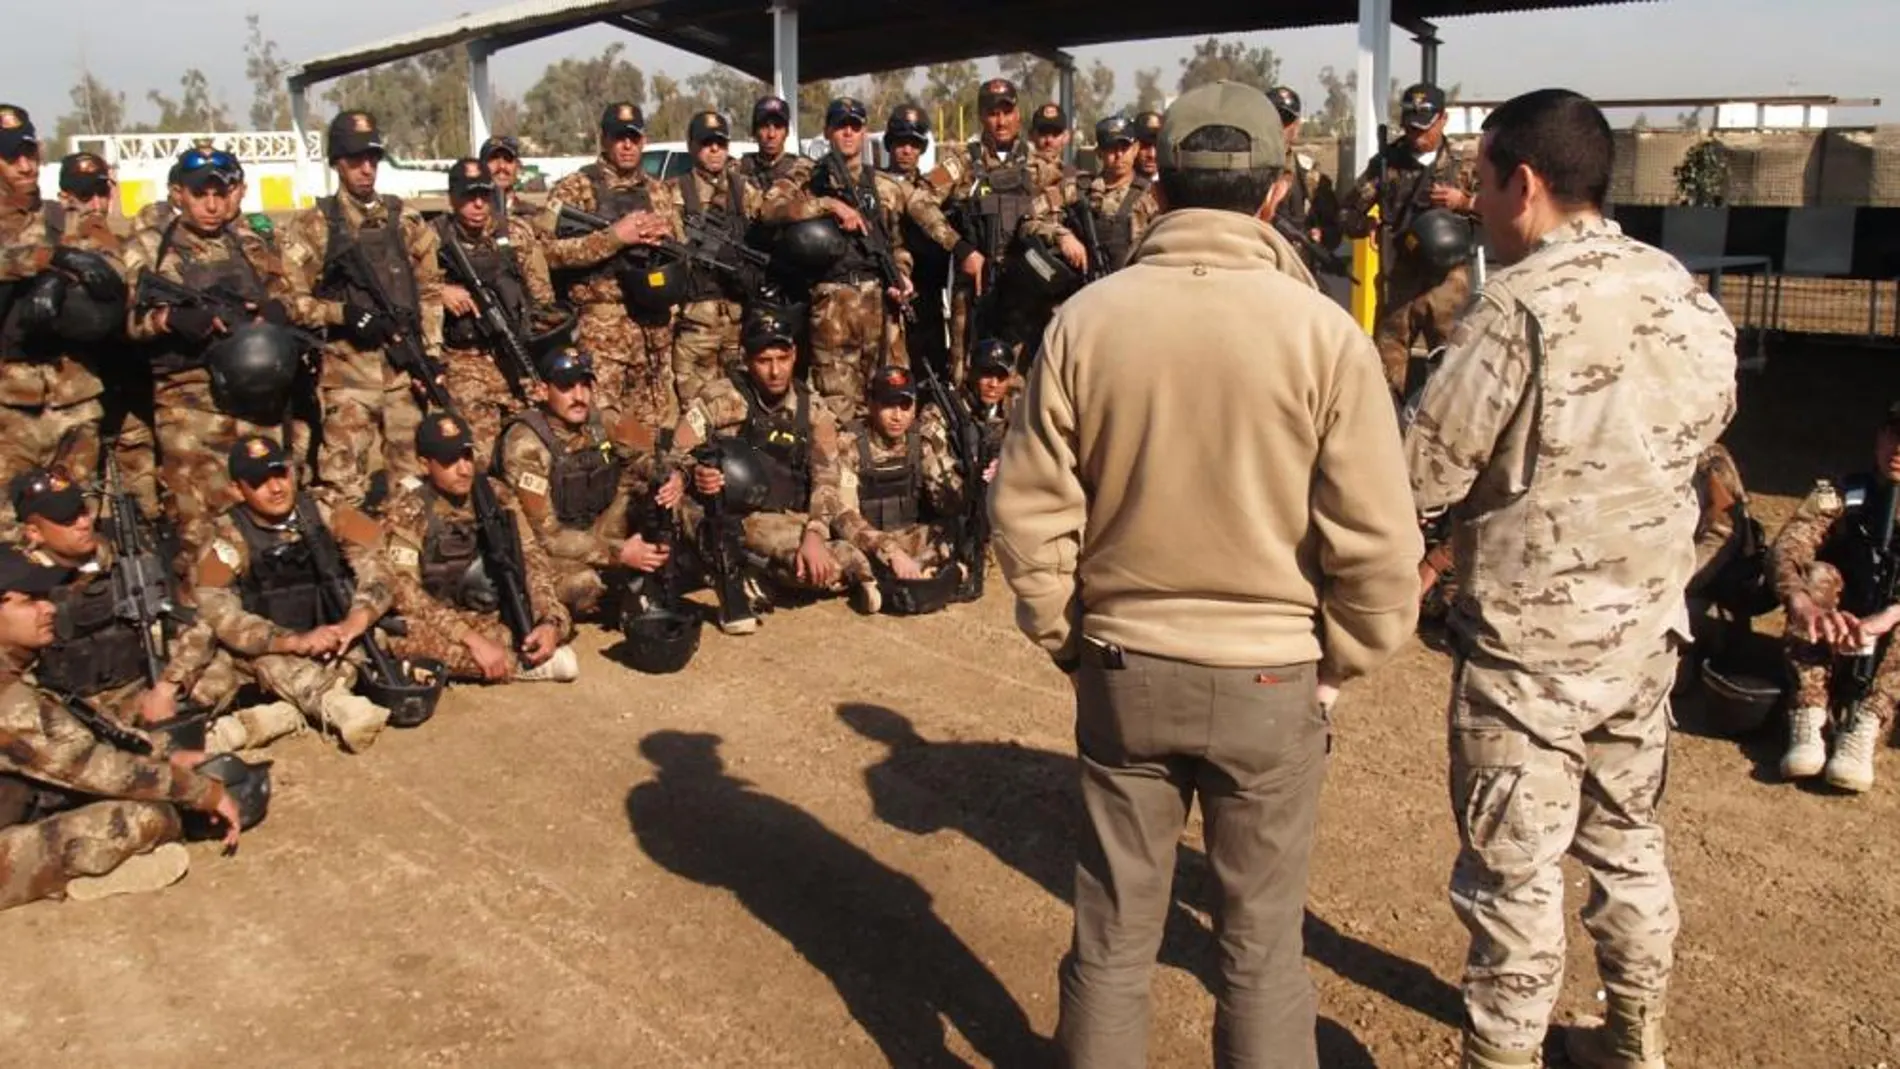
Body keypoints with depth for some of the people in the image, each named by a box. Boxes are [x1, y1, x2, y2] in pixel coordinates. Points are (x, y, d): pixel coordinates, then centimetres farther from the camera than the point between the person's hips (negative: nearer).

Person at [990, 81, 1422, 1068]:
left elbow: (1028, 510, -5)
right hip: (1269, 676, -1)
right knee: (1261, 943, 15)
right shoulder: (1322, 332, -13)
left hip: (1123, 669, 2)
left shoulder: (1086, 319, -8)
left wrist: (1065, 638, 9)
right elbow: (1376, 540, -12)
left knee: (1112, 932, 17)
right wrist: (1339, 661, 4)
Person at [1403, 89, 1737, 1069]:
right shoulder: (1683, 292, 1)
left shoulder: (1521, 304, -21)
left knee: (1515, 871, 5)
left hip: (1532, 633, -7)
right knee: (1628, 843, 22)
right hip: (1648, 622, 8)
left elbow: (1423, 477, -20)